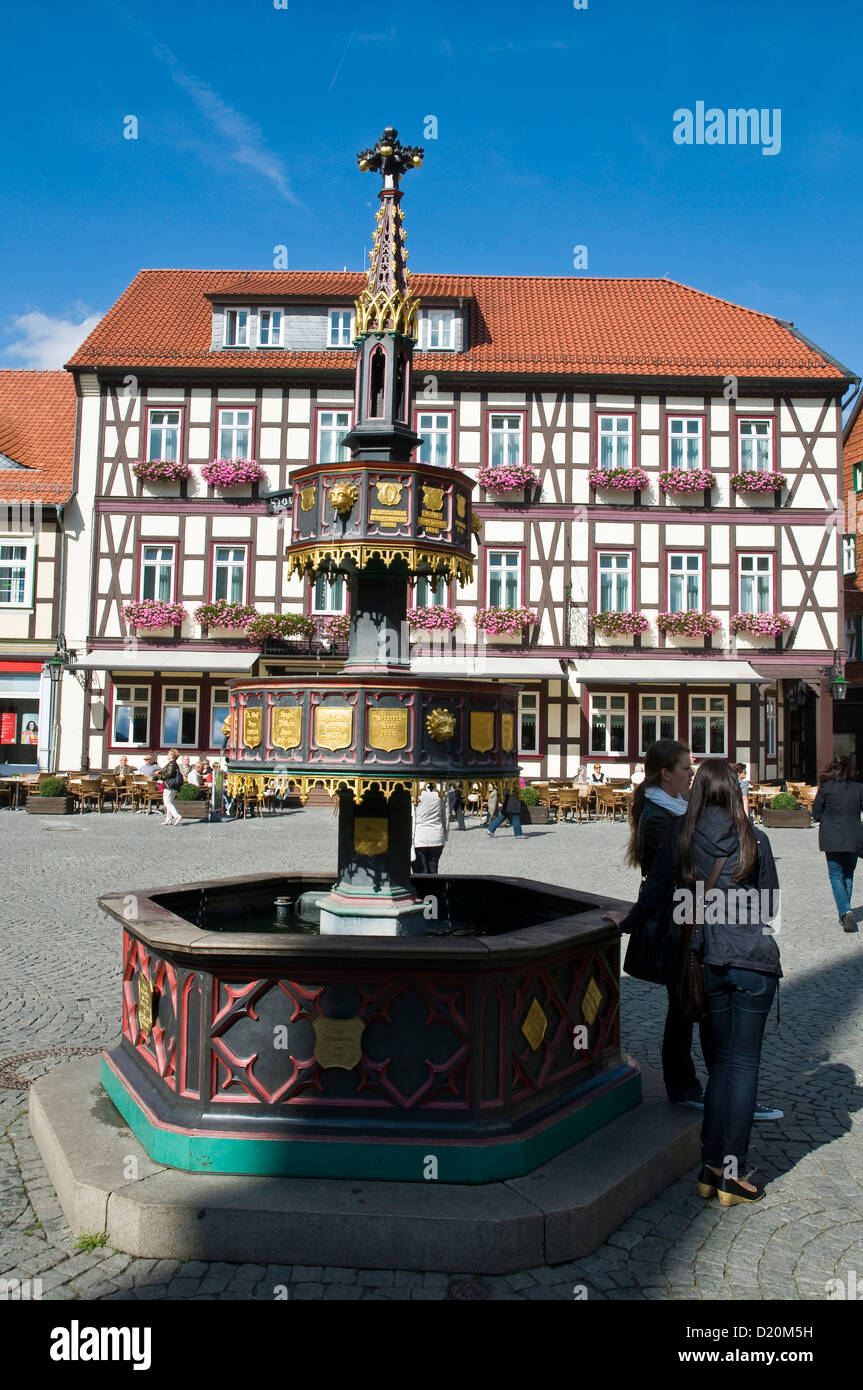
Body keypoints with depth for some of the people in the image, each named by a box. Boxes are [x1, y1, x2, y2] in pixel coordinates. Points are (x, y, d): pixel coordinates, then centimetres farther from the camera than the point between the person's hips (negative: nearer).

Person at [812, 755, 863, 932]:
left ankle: (845, 911, -19)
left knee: (836, 876, 1)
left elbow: (816, 814, -1)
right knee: (848, 875, 16)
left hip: (832, 838, -2)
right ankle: (845, 914, 19)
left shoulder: (826, 788, -6)